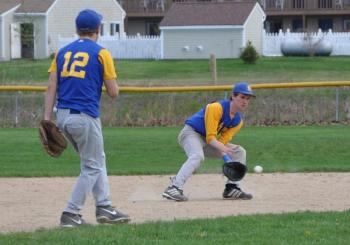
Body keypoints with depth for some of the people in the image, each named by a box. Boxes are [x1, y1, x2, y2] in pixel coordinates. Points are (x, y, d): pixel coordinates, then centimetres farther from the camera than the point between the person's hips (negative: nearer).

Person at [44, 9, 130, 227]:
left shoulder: (63, 52, 12)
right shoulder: (100, 53, -3)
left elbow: (51, 87, 4)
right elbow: (113, 92, -3)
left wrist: (47, 118, 1)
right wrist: (112, 83, 19)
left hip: (63, 117, 6)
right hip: (85, 117, -6)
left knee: (97, 161, 20)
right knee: (92, 167, 4)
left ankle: (104, 207, 18)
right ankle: (70, 214, -1)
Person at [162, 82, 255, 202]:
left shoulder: (238, 121, 0)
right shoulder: (217, 108, -24)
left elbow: (222, 141, -8)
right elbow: (210, 137, -26)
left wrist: (224, 154, -28)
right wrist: (223, 148, -42)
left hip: (209, 142, 8)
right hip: (191, 132, -8)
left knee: (239, 152, 5)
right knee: (197, 156, -38)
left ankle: (232, 188, 5)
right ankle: (174, 188, -45)